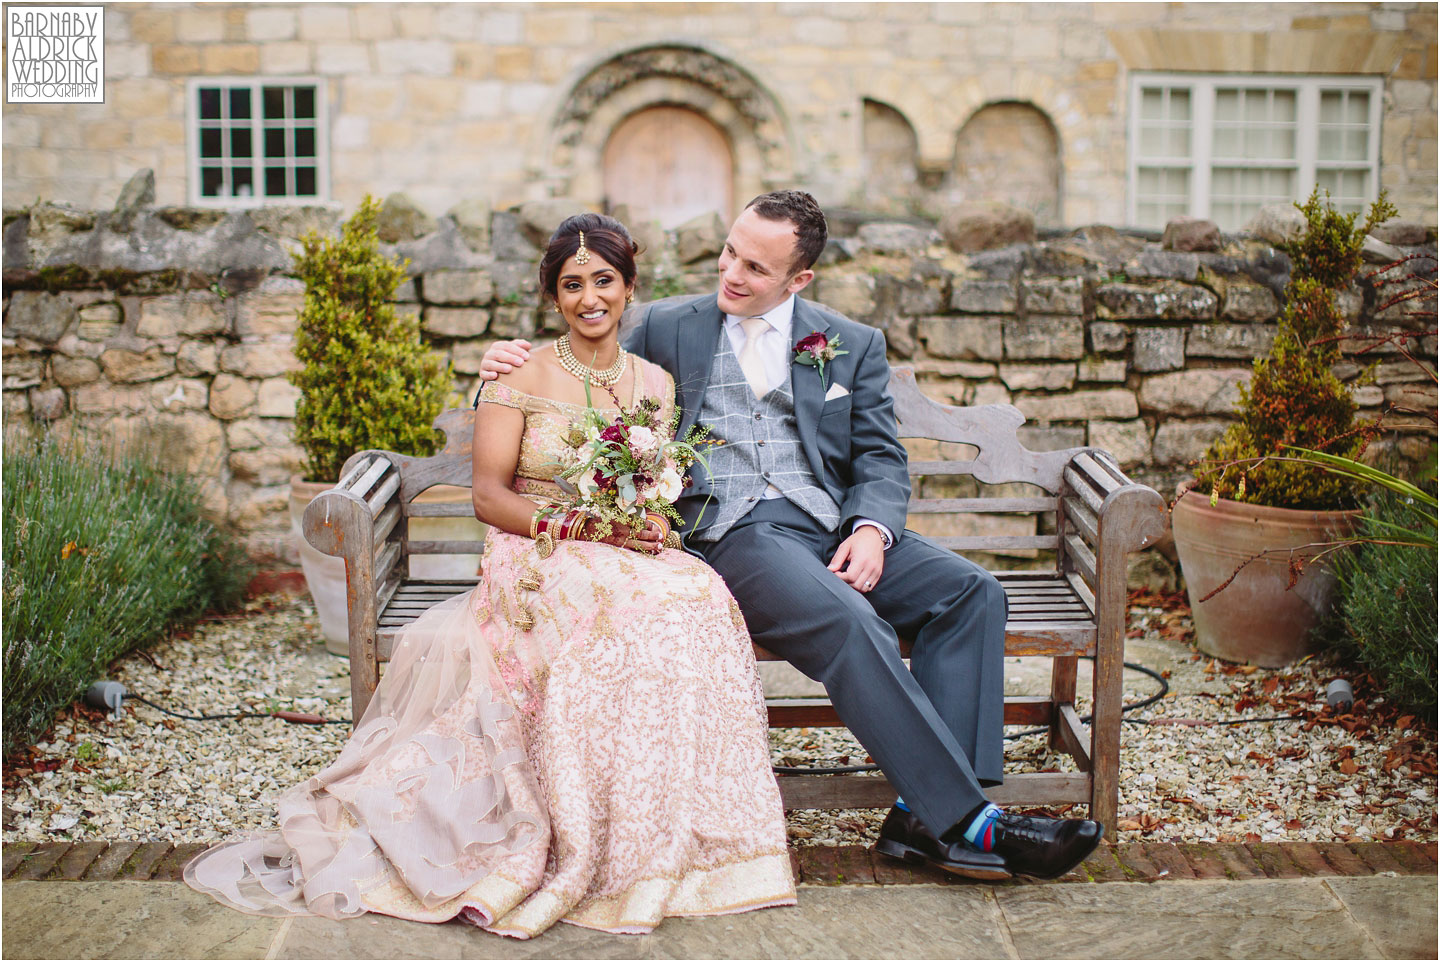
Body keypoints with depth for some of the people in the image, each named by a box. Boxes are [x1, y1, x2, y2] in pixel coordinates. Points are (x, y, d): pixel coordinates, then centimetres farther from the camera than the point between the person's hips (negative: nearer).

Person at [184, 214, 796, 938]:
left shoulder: (655, 382, 16)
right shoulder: (522, 376, 3)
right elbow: (488, 494, -4)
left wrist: (650, 525, -8)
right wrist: (581, 526, -17)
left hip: (631, 560, 4)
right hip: (537, 563, -4)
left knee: (698, 597, -31)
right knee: (618, 613, -37)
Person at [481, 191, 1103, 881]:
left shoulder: (852, 345, 17)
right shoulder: (665, 327, 15)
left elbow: (880, 457, 11)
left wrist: (871, 529, -10)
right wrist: (510, 369, -1)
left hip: (833, 525, 4)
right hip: (730, 532, -3)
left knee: (970, 592, -21)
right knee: (848, 622, -33)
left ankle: (925, 817, -25)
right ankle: (965, 820, -28)